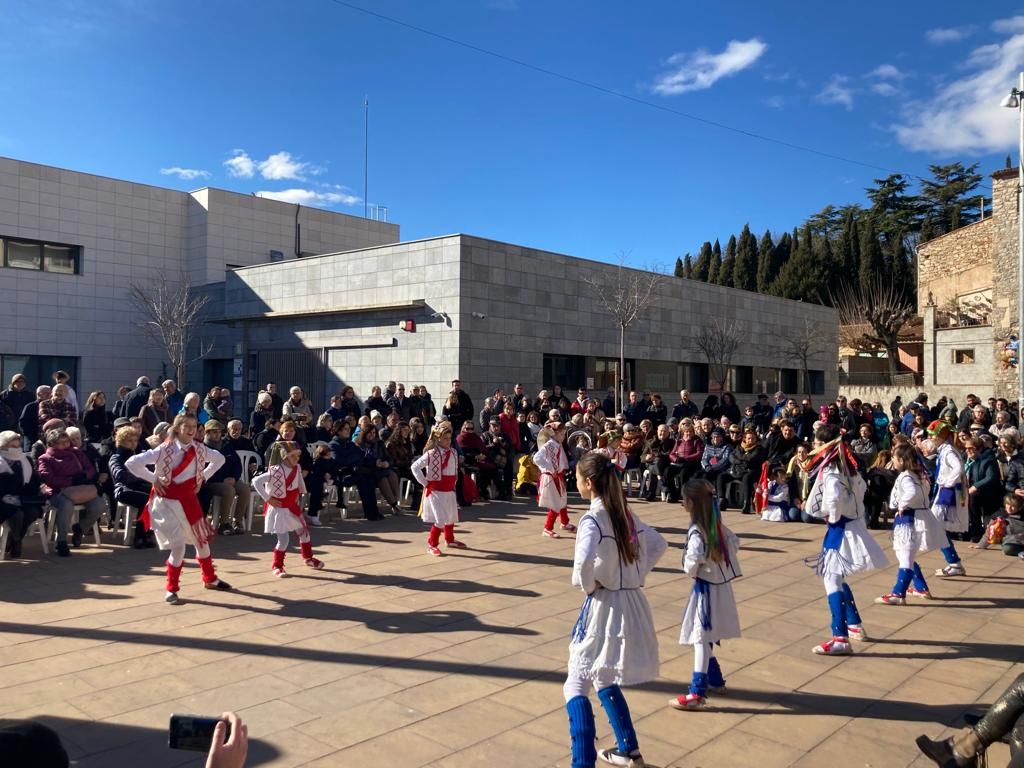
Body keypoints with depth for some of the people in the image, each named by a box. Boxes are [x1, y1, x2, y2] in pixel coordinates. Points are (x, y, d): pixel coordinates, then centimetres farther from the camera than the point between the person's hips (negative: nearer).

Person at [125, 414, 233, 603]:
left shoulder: (199, 449, -2)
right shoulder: (164, 450, -16)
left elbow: (219, 459, 17)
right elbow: (132, 463, -19)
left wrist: (203, 477, 7)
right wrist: (154, 479, -13)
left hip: (189, 500, 5)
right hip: (169, 501, -5)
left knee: (202, 540, 16)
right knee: (178, 546, -11)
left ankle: (210, 579, 37)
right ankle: (171, 589, 10)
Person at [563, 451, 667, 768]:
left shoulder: (592, 519, -18)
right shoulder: (626, 514, 6)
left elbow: (584, 562, -35)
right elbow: (659, 544, 18)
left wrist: (586, 585, -15)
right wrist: (637, 574, 11)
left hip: (605, 606, -8)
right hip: (632, 604, 8)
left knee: (576, 687, 1)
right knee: (604, 681, 25)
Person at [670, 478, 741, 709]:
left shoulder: (697, 531, -21)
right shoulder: (716, 525, 5)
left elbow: (695, 559, -31)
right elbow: (735, 543, 15)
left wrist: (689, 571, -10)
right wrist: (720, 562, 11)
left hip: (706, 588, -9)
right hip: (721, 584, 9)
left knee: (700, 638, -8)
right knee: (707, 637, 21)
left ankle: (697, 693, -9)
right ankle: (714, 678, 35)